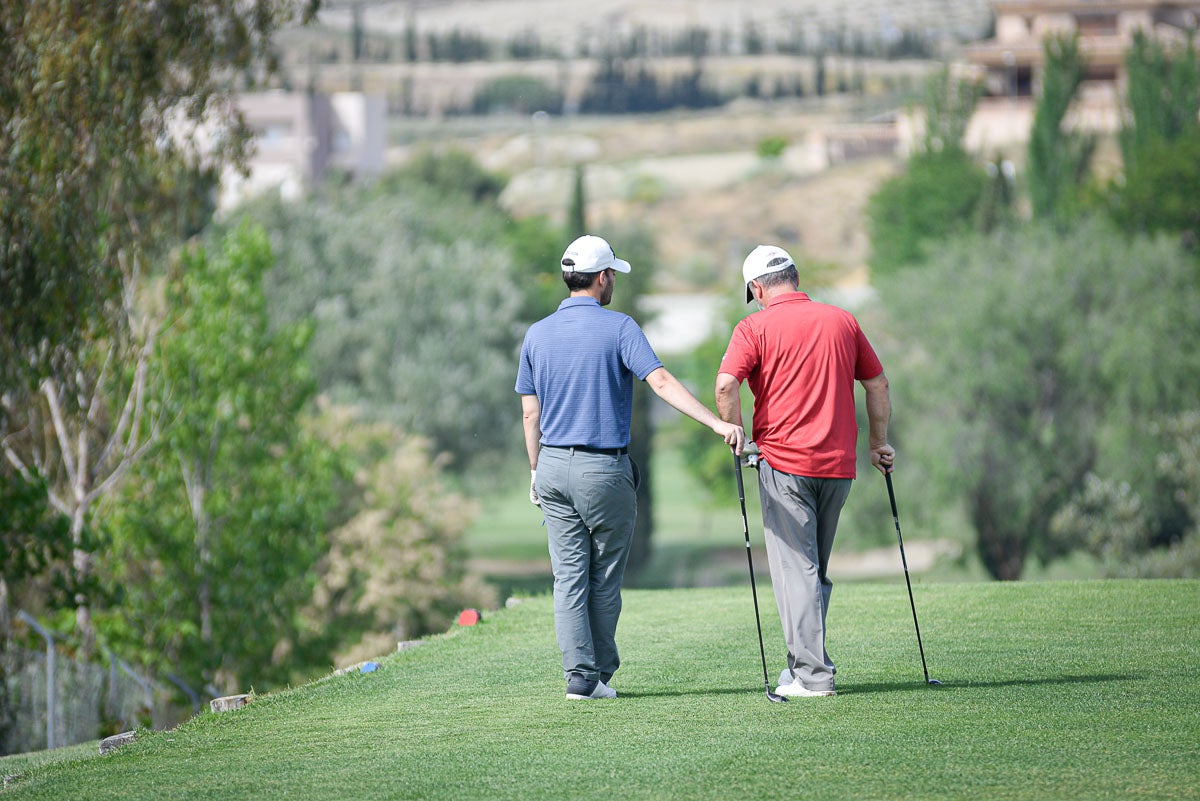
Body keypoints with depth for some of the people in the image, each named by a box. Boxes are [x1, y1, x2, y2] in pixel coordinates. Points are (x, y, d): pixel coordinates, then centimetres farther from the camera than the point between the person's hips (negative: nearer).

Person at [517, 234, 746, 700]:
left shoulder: (538, 334, 6)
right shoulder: (618, 328, -8)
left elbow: (530, 412, 9)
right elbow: (661, 382, -20)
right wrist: (718, 423, -25)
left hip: (554, 466, 4)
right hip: (604, 469, -4)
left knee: (569, 577, 4)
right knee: (604, 580, 8)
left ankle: (579, 675, -3)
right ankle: (600, 672, 14)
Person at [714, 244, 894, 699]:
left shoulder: (755, 328, -4)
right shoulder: (843, 321, 10)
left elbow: (726, 385, -16)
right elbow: (877, 384, 14)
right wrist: (879, 443, 23)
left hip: (783, 463, -4)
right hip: (838, 465, 4)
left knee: (795, 571, -3)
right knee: (817, 571, 16)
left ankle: (812, 674, -8)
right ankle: (805, 661, 21)